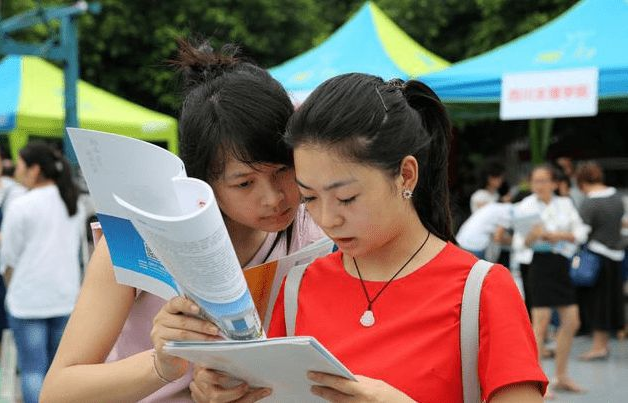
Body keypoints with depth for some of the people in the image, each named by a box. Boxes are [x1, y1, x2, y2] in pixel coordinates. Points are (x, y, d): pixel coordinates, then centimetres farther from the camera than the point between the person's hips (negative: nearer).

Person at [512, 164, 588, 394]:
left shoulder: (565, 204, 9)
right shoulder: (525, 207, -3)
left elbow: (581, 232, 6)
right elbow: (519, 244, -5)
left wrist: (561, 235, -12)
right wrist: (532, 236, -26)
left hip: (562, 263, 6)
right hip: (539, 264, -5)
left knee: (572, 322, 8)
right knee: (541, 322, -10)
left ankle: (561, 377, 23)